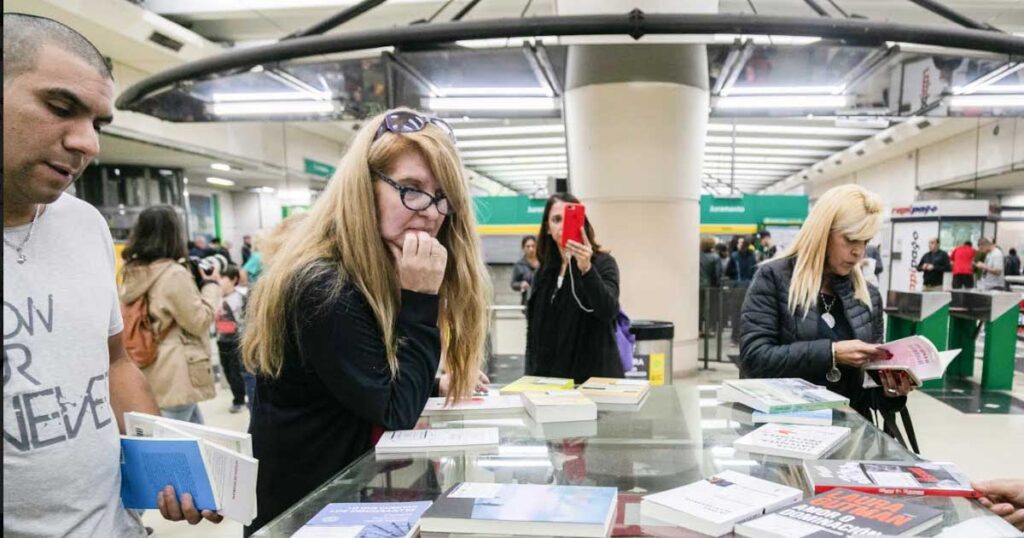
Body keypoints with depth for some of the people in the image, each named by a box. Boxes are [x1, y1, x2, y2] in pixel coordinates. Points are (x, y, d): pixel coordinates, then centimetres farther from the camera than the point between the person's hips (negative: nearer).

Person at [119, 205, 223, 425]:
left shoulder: (132, 272, 7)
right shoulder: (174, 273, -18)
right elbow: (199, 322, -12)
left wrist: (197, 282, 11)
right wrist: (212, 285, -2)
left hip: (150, 374, 9)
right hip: (174, 376, -9)